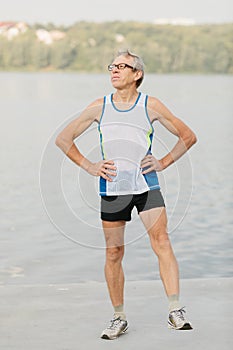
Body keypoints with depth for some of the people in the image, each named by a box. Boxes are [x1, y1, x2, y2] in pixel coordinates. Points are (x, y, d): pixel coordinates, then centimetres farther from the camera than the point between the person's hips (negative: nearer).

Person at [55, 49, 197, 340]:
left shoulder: (151, 106, 3)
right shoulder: (99, 107, 6)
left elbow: (188, 136, 10)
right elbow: (63, 139, 12)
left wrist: (163, 162, 0)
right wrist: (89, 167, 3)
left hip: (146, 185, -1)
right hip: (112, 188, 2)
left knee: (162, 242, -16)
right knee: (114, 253, 5)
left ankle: (175, 312, -17)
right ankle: (119, 318, 17)